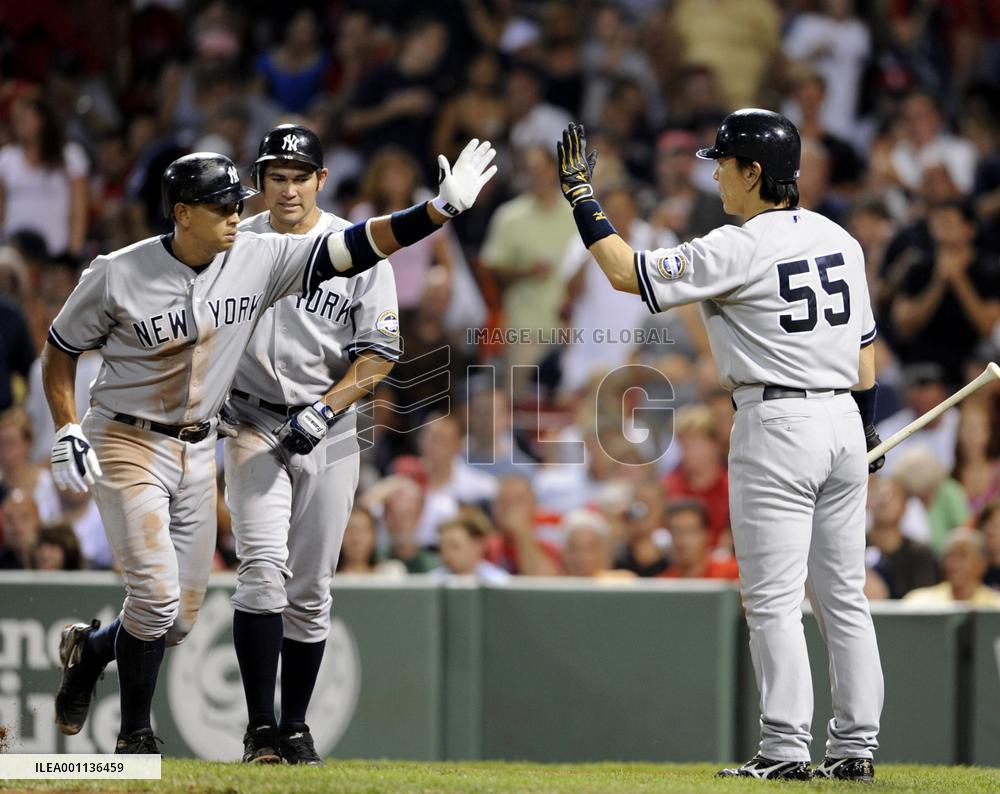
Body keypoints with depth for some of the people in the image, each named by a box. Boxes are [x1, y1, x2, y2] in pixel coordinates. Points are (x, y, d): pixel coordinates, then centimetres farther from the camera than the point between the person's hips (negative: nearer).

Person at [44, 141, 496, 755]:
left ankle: (90, 648, 36)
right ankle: (135, 737, 5)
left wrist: (442, 208, -22)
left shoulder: (258, 259, -6)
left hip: (198, 451, 5)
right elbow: (61, 348, -2)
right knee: (156, 596, -15)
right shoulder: (118, 274, -14)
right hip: (127, 444, -5)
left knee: (179, 619, 6)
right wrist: (67, 432, -12)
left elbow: (350, 249, -12)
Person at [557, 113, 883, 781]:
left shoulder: (737, 251, -13)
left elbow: (628, 272, -11)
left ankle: (786, 750, -7)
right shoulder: (840, 241, 9)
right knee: (844, 597, 10)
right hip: (843, 423, 7)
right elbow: (865, 350, 14)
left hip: (777, 426, -7)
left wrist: (581, 196, -2)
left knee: (773, 599, -4)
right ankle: (856, 748, 10)